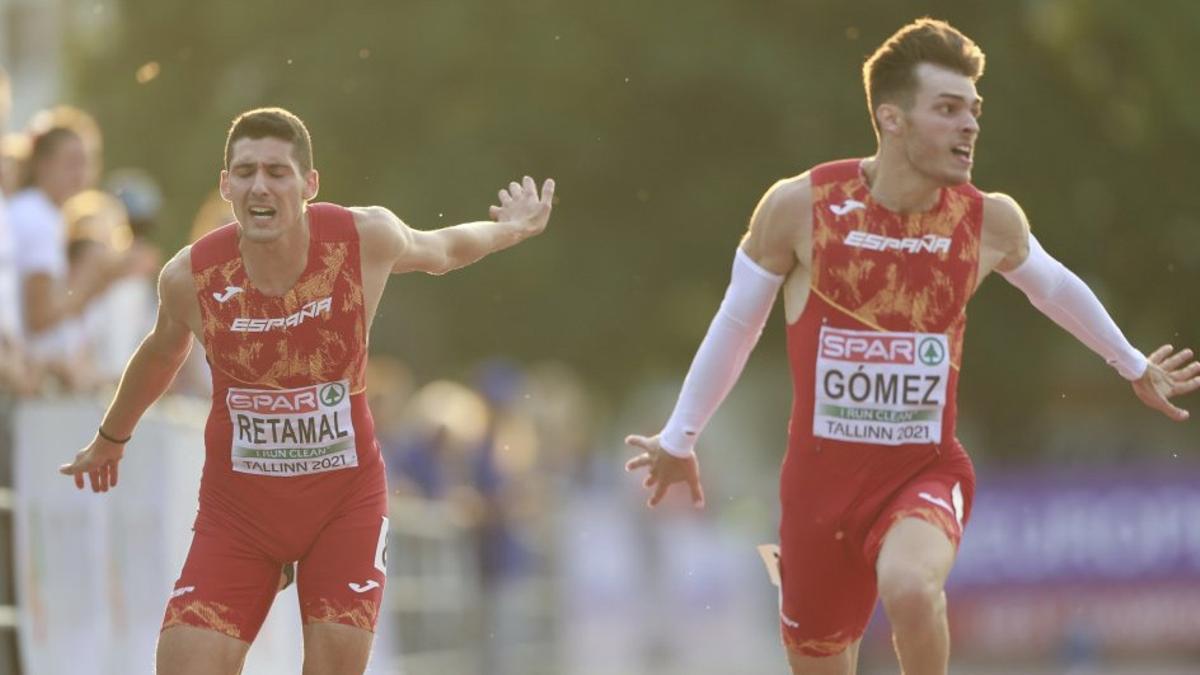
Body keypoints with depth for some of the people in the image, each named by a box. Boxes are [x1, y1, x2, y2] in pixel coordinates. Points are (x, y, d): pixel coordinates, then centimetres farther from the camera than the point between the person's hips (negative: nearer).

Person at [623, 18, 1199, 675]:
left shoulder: (989, 220, -6)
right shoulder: (800, 206, -11)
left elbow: (1056, 286, 17)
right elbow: (735, 322, 4)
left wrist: (1133, 366, 29)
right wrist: (678, 439, 12)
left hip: (926, 473, -1)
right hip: (820, 476, 1)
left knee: (909, 585, -34)